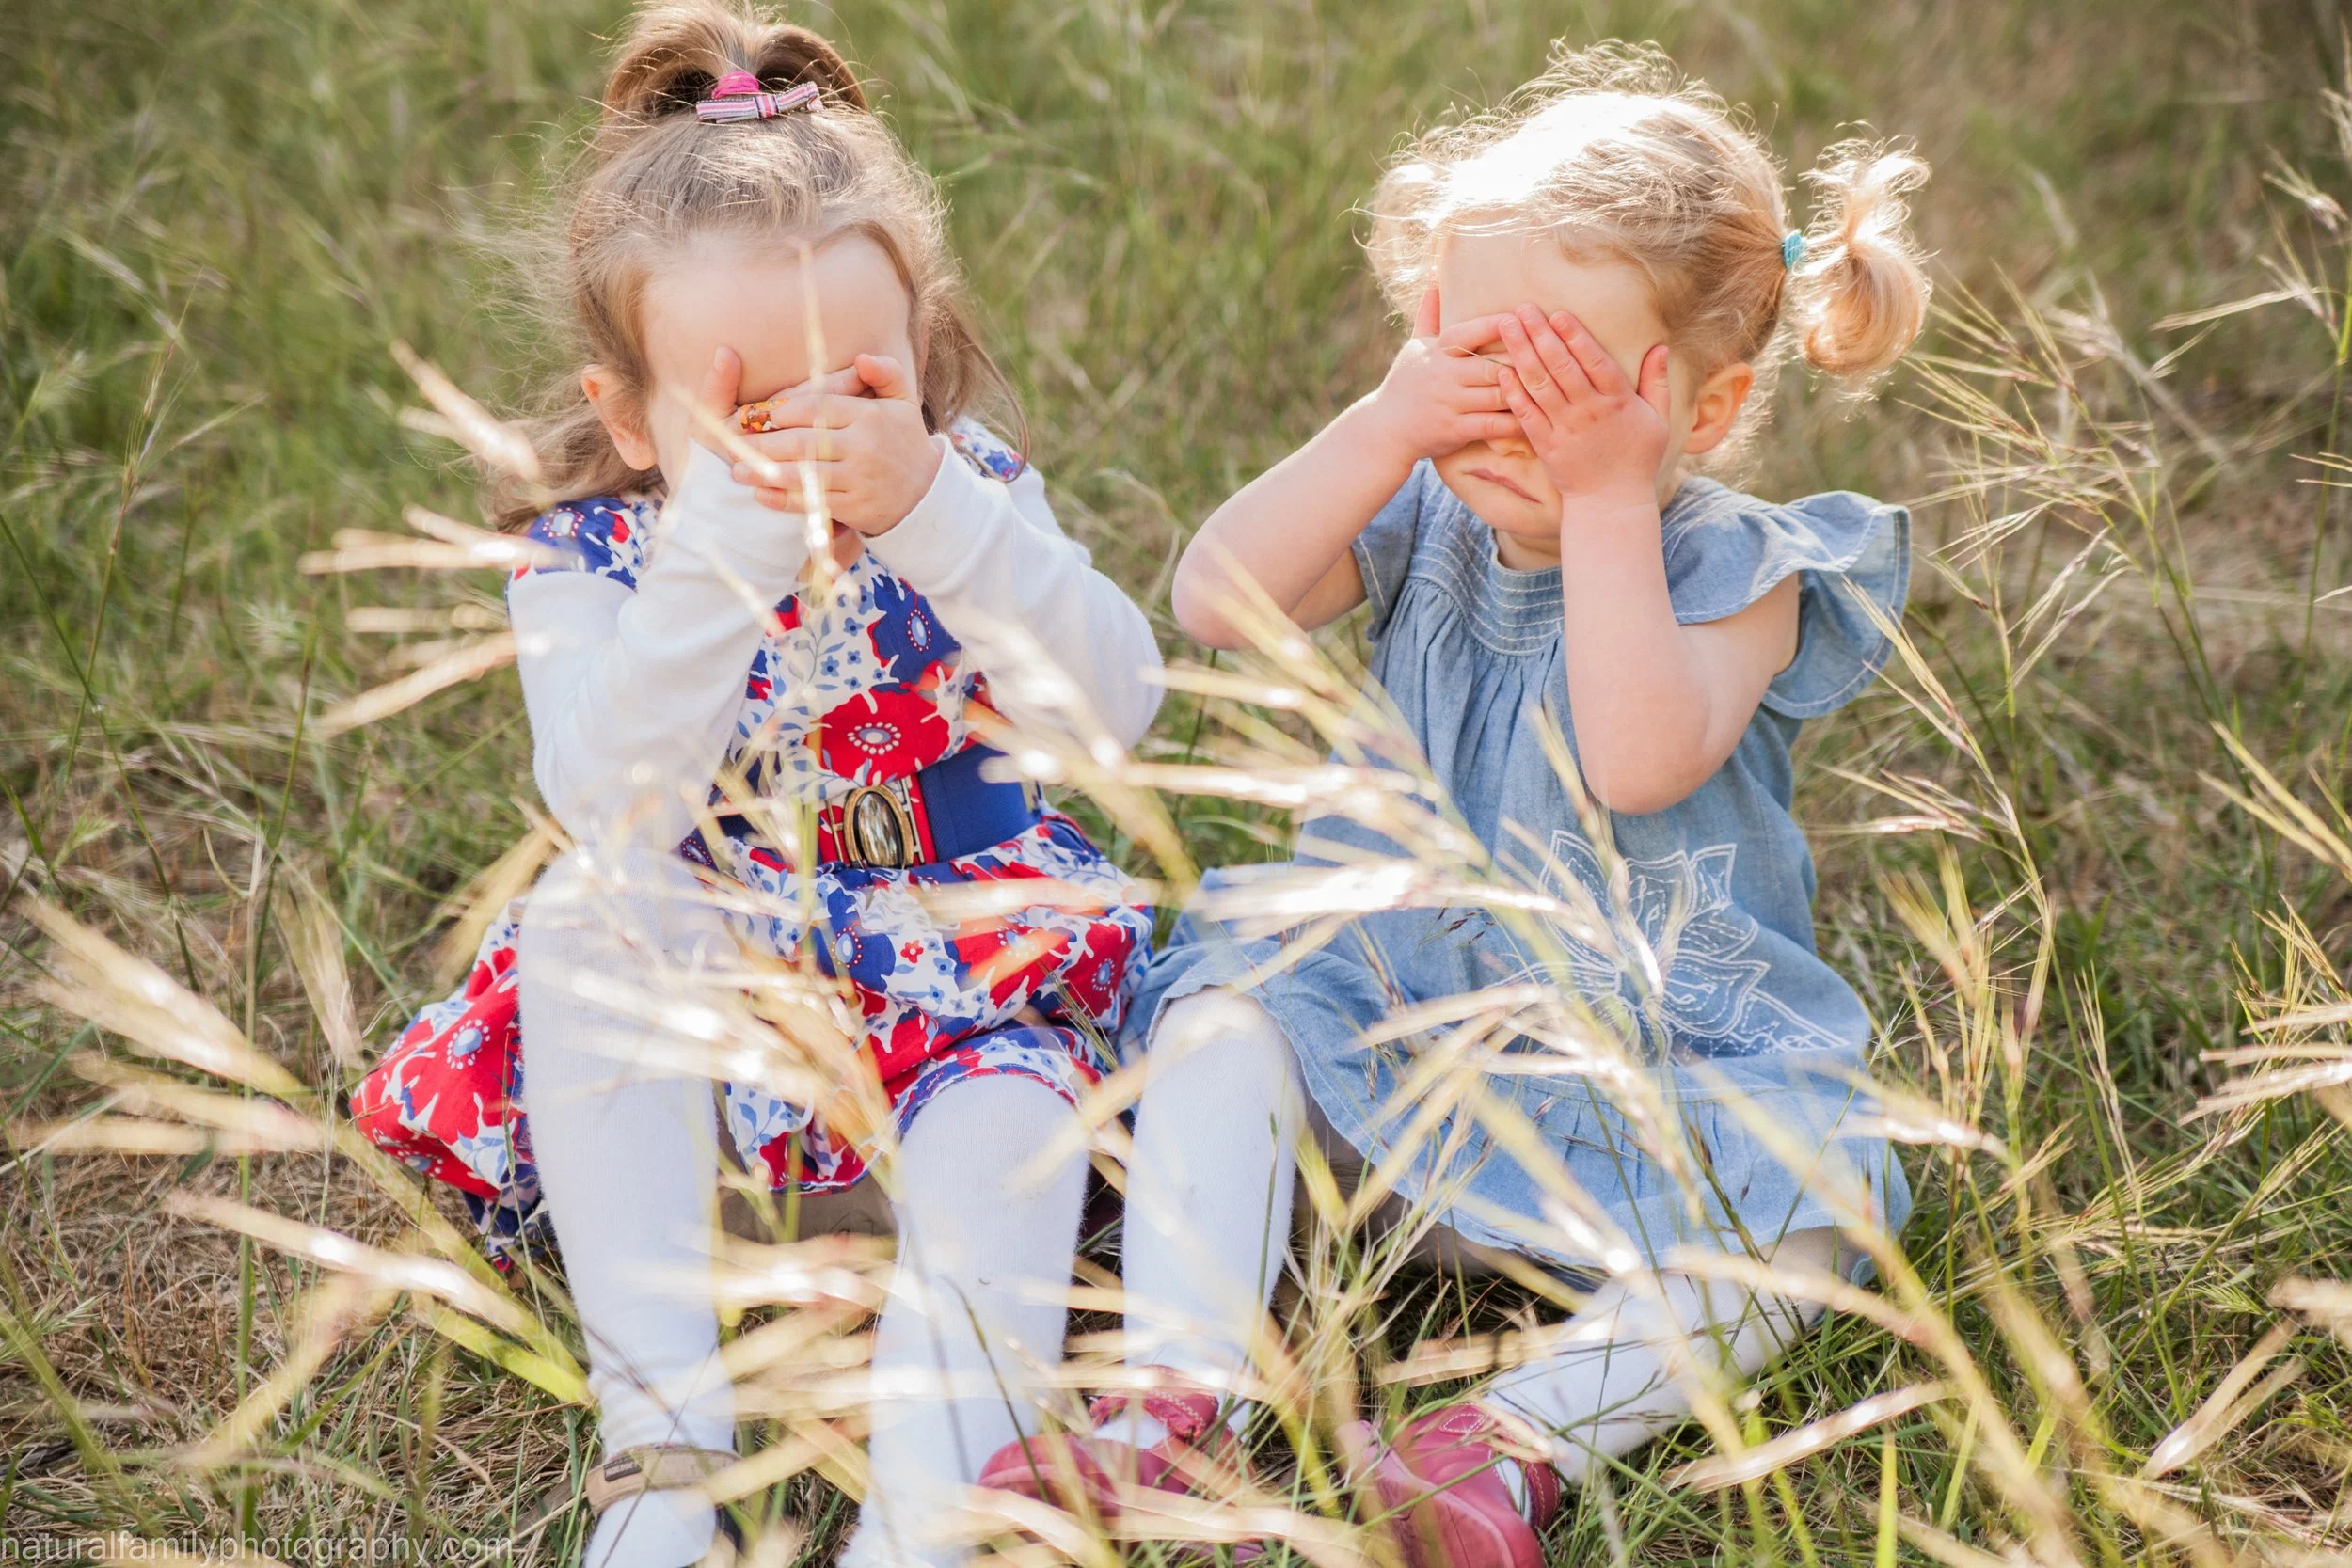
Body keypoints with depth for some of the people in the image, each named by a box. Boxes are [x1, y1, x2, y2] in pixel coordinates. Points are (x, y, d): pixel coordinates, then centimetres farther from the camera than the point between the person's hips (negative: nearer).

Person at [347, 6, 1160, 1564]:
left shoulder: (974, 504, -10)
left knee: (1009, 1102, -30)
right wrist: (730, 540, -40)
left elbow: (1115, 710, -27)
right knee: (585, 913, -28)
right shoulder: (591, 564, -12)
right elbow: (616, 807, -31)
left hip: (964, 986, 0)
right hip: (703, 1014, 0)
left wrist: (932, 507, -38)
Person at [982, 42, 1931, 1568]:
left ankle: (1517, 1445, -31)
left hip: (1657, 1053, -3)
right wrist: (1383, 429, -25)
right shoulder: (1430, 517, -2)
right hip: (1398, 1003, 4)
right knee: (1225, 1004, -18)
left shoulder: (1730, 568, -14)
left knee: (1800, 1196, -27)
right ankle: (1176, 1410, -25)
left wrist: (1606, 502, -32)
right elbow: (1217, 603, -17)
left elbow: (1640, 763, -33)